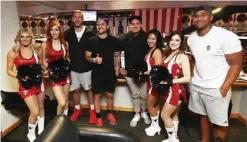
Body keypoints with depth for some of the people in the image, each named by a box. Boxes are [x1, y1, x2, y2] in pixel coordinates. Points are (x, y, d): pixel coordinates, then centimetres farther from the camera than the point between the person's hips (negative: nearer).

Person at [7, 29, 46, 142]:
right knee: (35, 112, -7)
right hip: (25, 85, -3)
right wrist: (19, 76, -18)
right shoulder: (13, 53, -6)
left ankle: (41, 132, 36)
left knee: (41, 107, 15)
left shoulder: (35, 51, 2)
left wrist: (41, 72, -7)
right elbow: (9, 71, -1)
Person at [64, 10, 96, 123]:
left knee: (89, 89, 10)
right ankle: (77, 110, 34)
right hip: (74, 67, 3)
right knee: (75, 89, 15)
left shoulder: (89, 33, -8)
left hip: (87, 67, -2)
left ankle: (92, 111, 25)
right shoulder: (68, 33, -1)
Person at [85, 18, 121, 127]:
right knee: (97, 95, 8)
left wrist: (117, 69, 0)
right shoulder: (91, 41, -3)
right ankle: (98, 117, 24)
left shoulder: (114, 40, -1)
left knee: (110, 94, 12)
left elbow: (117, 56, 7)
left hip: (110, 73, 1)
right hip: (97, 73, 0)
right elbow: (87, 56, 0)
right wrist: (94, 60, -21)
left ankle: (110, 113, 35)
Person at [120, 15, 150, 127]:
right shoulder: (125, 38, 1)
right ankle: (137, 114, 32)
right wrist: (120, 67, 1)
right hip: (130, 72, 1)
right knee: (135, 94, 13)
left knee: (144, 95, 10)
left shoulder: (146, 37, -4)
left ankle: (144, 112, 37)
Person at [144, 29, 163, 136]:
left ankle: (155, 126, 24)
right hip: (150, 80, 8)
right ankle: (154, 125, 31)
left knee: (149, 105, 4)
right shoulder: (150, 50, 9)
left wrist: (144, 72, -13)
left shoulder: (157, 51, -16)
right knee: (155, 104, 17)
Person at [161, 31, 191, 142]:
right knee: (173, 115, 18)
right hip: (169, 90, 7)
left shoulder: (183, 57, -14)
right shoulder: (167, 55, 7)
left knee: (164, 115, 1)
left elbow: (187, 78, -20)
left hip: (176, 91, -7)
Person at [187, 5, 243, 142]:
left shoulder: (227, 36, -14)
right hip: (196, 86, 5)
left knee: (219, 123, 6)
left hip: (216, 89, -5)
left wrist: (223, 89, -16)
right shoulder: (191, 38, 4)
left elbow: (236, 64, -12)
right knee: (203, 116, 19)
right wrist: (191, 79, 9)